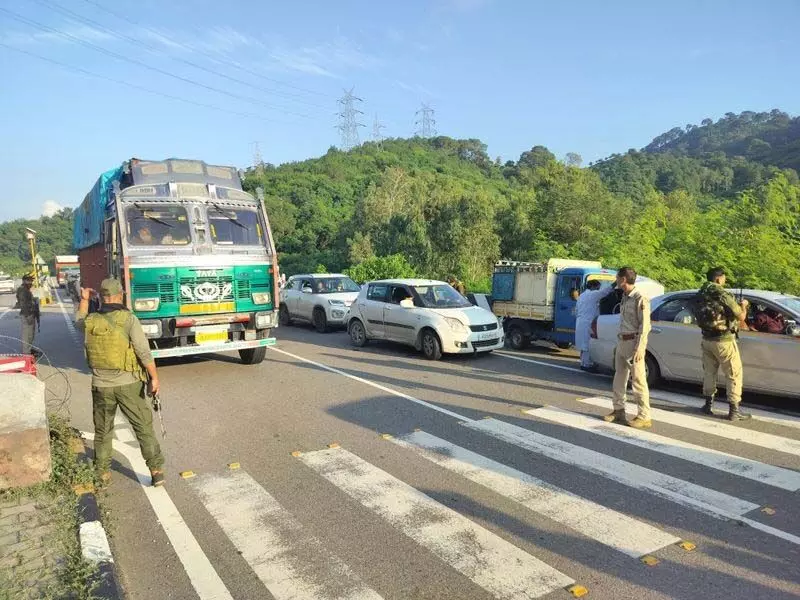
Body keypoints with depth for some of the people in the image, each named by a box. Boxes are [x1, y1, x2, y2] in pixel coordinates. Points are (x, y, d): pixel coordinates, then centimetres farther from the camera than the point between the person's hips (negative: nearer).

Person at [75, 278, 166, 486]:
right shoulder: (128, 319, -13)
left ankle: (102, 473, 27)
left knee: (103, 431, 19)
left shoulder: (91, 321, -2)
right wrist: (154, 377, -16)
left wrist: (84, 300, 27)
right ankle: (156, 470, 6)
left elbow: (79, 322, 26)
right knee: (144, 427, 6)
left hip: (101, 386, 3)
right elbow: (143, 351, -20)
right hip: (128, 384, -3)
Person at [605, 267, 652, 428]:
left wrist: (639, 348, -19)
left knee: (638, 380, -4)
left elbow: (644, 326, -15)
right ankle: (619, 411, 23)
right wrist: (619, 341, 12)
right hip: (622, 342, 8)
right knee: (619, 379, 13)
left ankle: (644, 417, 2)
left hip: (634, 342, -8)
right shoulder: (625, 297, 13)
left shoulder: (640, 299, -12)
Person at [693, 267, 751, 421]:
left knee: (709, 372, 18)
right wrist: (743, 306, 8)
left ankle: (708, 404, 26)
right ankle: (734, 410, 6)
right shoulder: (723, 294, -19)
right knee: (734, 374, 4)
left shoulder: (701, 294, 2)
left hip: (707, 339, 7)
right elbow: (740, 316, -13)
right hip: (724, 341, -6)